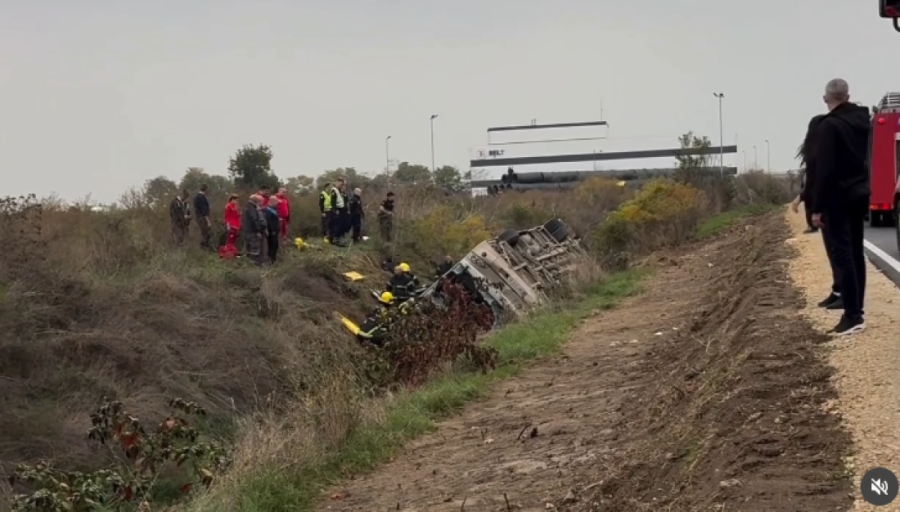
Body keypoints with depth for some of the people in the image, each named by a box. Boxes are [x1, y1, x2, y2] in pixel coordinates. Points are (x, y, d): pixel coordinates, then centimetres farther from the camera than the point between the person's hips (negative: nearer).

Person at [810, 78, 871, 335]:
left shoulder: (828, 126, -16)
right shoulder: (862, 118, 9)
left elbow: (824, 170, -19)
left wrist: (817, 208, -16)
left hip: (838, 198, -8)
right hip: (859, 194, 8)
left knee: (841, 254, -7)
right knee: (855, 252, 12)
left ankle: (852, 316, -10)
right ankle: (856, 311, 15)